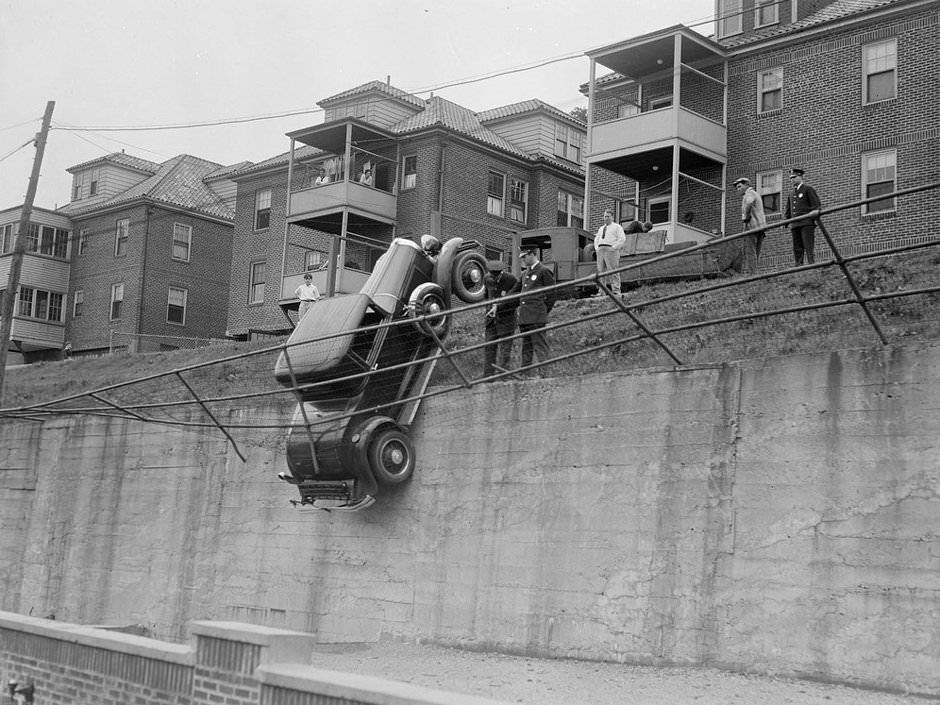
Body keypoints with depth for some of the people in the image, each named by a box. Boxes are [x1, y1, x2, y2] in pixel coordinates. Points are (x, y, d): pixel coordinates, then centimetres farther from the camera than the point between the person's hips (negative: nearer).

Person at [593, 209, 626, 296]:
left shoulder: (617, 227, 7)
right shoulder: (601, 228, 27)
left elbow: (622, 239, -4)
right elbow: (596, 239, 29)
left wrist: (614, 248, -13)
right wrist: (596, 248, 10)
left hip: (611, 250, -6)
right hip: (600, 251, 6)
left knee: (613, 272, -11)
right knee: (601, 272, -1)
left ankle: (616, 292, -13)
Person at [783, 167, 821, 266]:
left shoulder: (808, 189, 5)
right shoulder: (792, 193, 24)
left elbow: (816, 205, -2)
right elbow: (788, 209, 25)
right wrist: (785, 221, 11)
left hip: (807, 223, -6)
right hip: (795, 224, 6)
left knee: (808, 246, -13)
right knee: (797, 249, 1)